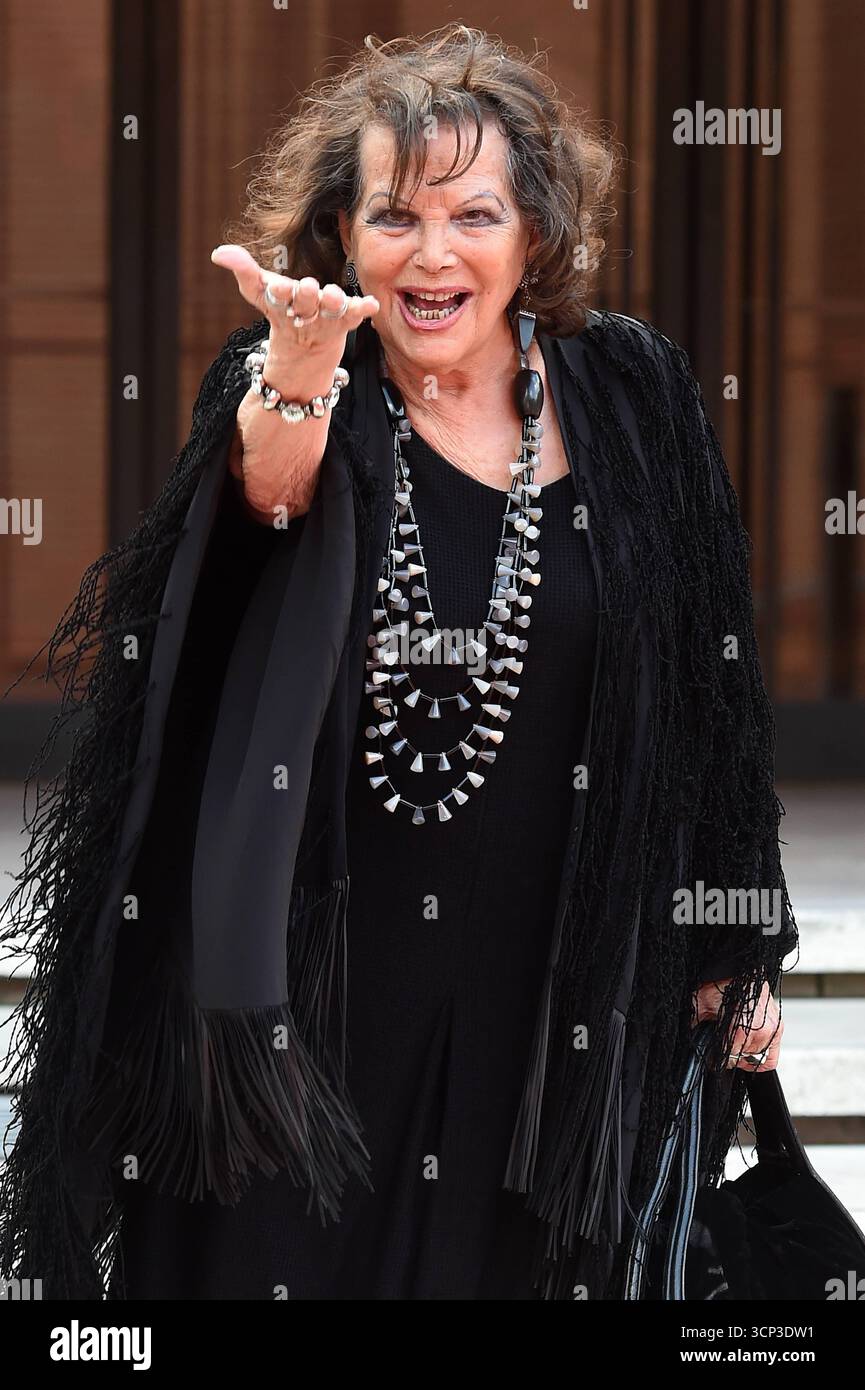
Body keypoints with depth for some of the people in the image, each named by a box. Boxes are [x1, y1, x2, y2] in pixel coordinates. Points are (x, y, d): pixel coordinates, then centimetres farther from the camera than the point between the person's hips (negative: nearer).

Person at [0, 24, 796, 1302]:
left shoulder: (625, 395, 0)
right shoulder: (278, 382, -5)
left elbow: (709, 687, 6)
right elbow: (268, 480, -31)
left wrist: (738, 938, 8)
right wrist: (297, 376, -54)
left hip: (543, 988, 1)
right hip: (308, 972, -1)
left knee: (496, 1261, 7)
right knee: (272, 1257, 3)